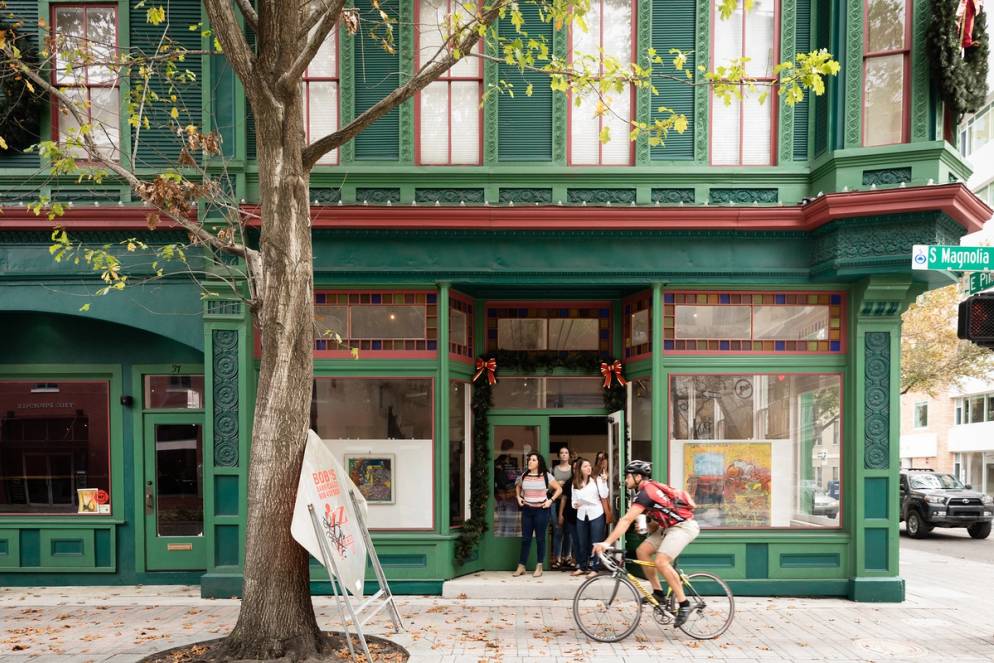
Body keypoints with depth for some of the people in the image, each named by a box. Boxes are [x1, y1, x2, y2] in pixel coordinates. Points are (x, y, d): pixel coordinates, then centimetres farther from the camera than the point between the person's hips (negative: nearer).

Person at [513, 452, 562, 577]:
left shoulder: (546, 476, -4)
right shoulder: (524, 475, 5)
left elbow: (559, 489, 1)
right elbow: (518, 487, 25)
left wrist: (551, 500, -7)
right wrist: (518, 497, 10)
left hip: (541, 510, -3)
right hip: (527, 510, 3)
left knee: (540, 539, 3)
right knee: (525, 538, 5)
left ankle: (539, 567, 13)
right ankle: (521, 566, 11)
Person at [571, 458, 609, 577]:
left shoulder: (597, 480, -1)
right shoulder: (575, 483, 8)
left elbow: (604, 496, -11)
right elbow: (574, 499, 13)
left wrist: (603, 482, -21)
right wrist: (575, 504, -8)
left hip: (596, 514, -3)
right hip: (581, 515, 3)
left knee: (596, 542, -1)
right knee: (582, 543, 9)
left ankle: (594, 568, 4)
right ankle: (582, 567, 20)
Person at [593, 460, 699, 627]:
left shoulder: (646, 492, -20)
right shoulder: (649, 487, 10)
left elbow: (626, 520, -26)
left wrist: (607, 543, -29)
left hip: (684, 526, -10)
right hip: (669, 526, 10)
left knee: (661, 562, -23)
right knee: (642, 551, 0)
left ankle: (684, 604, -11)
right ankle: (658, 592, 10)